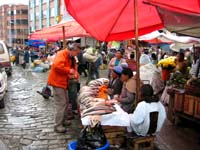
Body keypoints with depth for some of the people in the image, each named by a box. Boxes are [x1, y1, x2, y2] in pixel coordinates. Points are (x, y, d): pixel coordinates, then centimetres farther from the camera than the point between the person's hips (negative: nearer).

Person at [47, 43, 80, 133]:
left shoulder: (71, 58, 13)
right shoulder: (62, 54, -18)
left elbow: (74, 68, 14)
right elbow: (57, 65, -34)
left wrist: (75, 74, -8)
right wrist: (69, 70, -26)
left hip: (63, 82, 10)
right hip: (57, 81, -10)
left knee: (65, 102, 17)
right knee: (61, 103, -9)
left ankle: (61, 120, 31)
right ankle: (58, 125, -1)